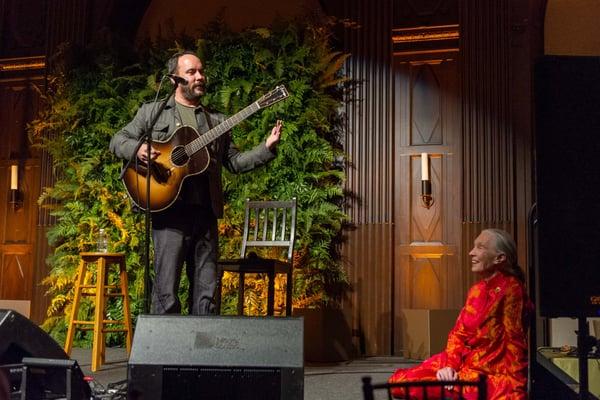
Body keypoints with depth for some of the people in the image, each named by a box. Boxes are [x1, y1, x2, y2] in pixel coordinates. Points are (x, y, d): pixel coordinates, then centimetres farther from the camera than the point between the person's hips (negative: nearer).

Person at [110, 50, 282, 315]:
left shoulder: (216, 122, 20)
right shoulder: (152, 111, 12)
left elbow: (234, 162, 17)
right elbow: (118, 141, 10)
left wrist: (267, 147, 2)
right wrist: (137, 149, -12)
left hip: (205, 211, 4)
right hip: (170, 209, -4)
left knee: (206, 292, 5)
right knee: (167, 292, -6)